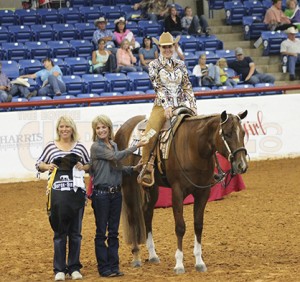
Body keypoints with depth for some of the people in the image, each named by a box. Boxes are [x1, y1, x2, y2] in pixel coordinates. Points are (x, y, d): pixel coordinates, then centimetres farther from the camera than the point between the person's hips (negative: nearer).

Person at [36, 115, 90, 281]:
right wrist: (47, 166, -7)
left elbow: (89, 166, 16)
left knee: (75, 232, 8)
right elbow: (38, 164, 13)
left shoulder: (80, 147, 6)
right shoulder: (51, 147, 4)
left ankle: (74, 267, 17)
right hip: (58, 193, -1)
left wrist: (83, 167, -5)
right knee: (60, 232, 2)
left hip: (77, 192, 1)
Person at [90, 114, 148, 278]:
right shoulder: (96, 147, -9)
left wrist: (133, 168, 3)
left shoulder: (113, 145, 12)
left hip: (116, 193, 6)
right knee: (101, 232, 1)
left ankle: (114, 267, 14)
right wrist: (136, 146, -16)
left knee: (113, 232, 9)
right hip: (101, 193, -6)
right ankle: (104, 268, 5)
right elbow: (116, 157, -19)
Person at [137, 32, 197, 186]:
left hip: (181, 106, 4)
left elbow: (187, 87, 12)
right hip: (162, 106, -3)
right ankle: (146, 168, -15)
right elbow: (158, 87, -6)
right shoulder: (154, 65, 5)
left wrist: (193, 106, 1)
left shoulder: (180, 65, 15)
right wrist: (167, 106, -18)